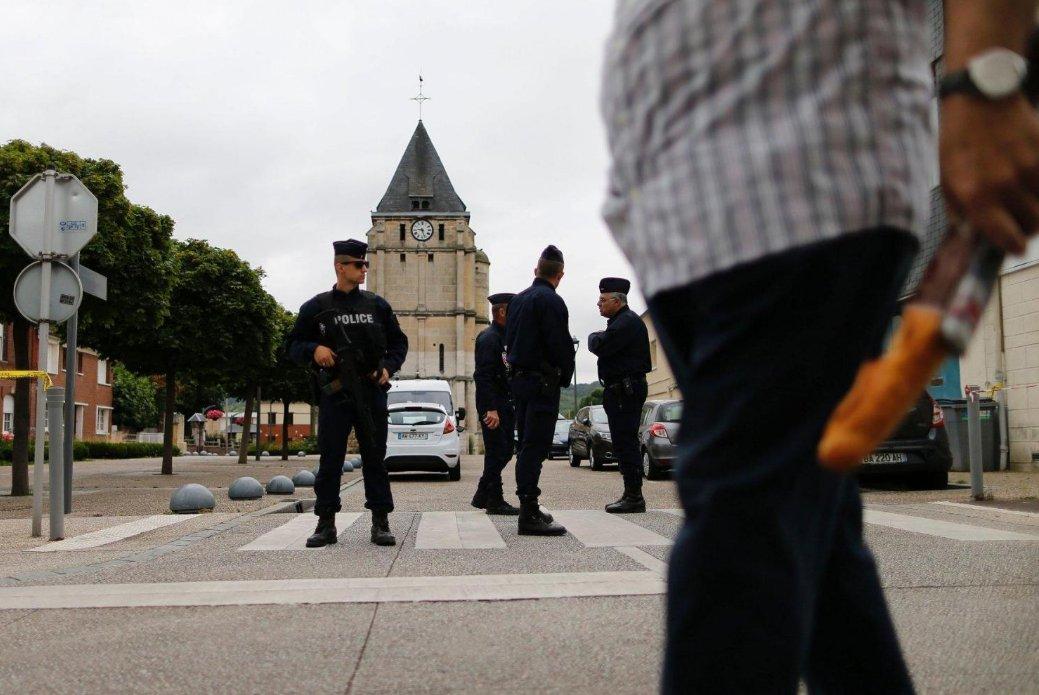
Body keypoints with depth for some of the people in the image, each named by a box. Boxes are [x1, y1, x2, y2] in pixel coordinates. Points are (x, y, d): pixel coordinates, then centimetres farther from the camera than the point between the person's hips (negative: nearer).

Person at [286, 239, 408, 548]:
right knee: (330, 458, 1)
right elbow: (293, 345, 6)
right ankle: (326, 524, 9)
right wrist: (313, 349, -14)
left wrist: (388, 368, -2)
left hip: (372, 392, 1)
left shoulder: (377, 305, 9)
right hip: (334, 393, -1)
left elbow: (399, 342, 15)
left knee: (375, 456, 3)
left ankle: (380, 523, 8)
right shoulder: (316, 307, 5)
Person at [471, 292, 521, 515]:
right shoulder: (488, 338, -13)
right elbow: (483, 376, -20)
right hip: (493, 405, -10)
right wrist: (491, 409, -25)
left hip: (506, 404, 10)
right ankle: (495, 501, 3)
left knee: (504, 451, 13)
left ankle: (482, 496, 22)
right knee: (496, 451, -5)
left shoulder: (505, 338, 17)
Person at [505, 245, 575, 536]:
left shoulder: (517, 299, 15)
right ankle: (529, 514, -10)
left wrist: (515, 367, 16)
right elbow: (561, 344, -16)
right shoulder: (551, 300, -13)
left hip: (519, 378, 9)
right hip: (543, 380, -9)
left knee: (528, 444, 14)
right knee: (535, 446, -9)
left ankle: (529, 509, 20)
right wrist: (565, 377, -3)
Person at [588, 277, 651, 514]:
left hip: (625, 391, -11)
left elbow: (600, 347, -20)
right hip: (621, 390, 11)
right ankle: (632, 495, 16)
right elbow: (605, 348, 22)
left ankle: (634, 497, -9)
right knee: (625, 443, 12)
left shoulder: (627, 321, -13)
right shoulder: (621, 321, 21)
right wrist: (599, 338, 4)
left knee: (625, 443, -10)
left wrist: (594, 337, -1)